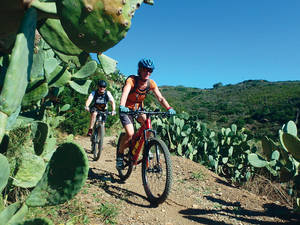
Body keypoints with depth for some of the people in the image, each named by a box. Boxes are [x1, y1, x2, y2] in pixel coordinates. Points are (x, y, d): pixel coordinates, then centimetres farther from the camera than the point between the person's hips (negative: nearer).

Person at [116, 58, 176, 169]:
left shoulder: (151, 83, -11)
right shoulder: (131, 80, -23)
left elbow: (160, 98, -17)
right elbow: (125, 93, -40)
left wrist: (169, 108, -34)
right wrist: (122, 106, -59)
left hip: (138, 109, 4)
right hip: (126, 109, -4)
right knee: (130, 133, -20)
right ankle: (120, 155, 5)